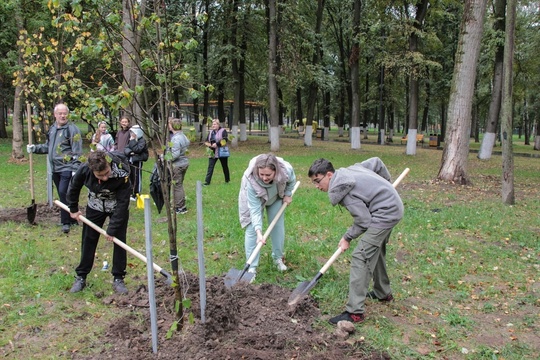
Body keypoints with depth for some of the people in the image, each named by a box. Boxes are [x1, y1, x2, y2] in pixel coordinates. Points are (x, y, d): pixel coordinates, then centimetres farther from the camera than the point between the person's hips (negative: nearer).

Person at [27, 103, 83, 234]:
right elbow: (48, 147, 24)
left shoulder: (72, 129, -10)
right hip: (55, 169, 8)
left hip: (67, 168, -7)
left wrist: (75, 169, -18)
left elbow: (77, 152, -13)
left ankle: (66, 222, -1)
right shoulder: (52, 129, 13)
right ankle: (72, 219, 23)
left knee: (63, 193, -12)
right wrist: (35, 148, 9)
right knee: (63, 195, 12)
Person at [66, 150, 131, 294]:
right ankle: (81, 277, 20)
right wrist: (73, 209, 4)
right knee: (88, 240, 6)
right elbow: (74, 187, -6)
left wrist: (112, 229, -26)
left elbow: (122, 203, -29)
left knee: (119, 240, -4)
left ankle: (118, 279, 8)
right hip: (95, 206, 2)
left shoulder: (122, 174, -38)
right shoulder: (84, 169, -30)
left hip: (117, 207, -2)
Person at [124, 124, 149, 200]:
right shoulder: (131, 140, 12)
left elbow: (137, 149, -22)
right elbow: (125, 149, 5)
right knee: (130, 177, 14)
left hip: (137, 161, -7)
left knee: (137, 178, -3)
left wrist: (132, 141, -16)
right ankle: (131, 193, 26)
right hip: (130, 161, 8)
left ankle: (136, 195, 3)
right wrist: (129, 152, -15)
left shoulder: (142, 140, -10)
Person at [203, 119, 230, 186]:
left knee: (225, 166, 10)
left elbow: (225, 139, -20)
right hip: (213, 152, 5)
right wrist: (208, 144, -7)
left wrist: (217, 144, -24)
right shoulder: (211, 132, 13)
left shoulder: (223, 131, -6)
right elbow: (207, 141, 17)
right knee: (210, 167, -3)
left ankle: (227, 179, 26)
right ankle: (207, 181, -4)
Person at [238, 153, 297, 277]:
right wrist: (258, 231, -48)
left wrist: (288, 194, -9)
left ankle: (278, 258, 27)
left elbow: (292, 181, -10)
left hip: (276, 198, 3)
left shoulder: (286, 170, -38)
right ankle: (252, 267, -2)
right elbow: (255, 209, -41)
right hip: (255, 200, -3)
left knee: (278, 226, 7)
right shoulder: (251, 181, -45)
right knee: (252, 230, -9)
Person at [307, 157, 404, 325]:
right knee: (375, 251, 26)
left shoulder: (340, 191, -20)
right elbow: (376, 162, 16)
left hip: (385, 213, -11)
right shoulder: (348, 170, 6)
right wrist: (387, 183, 26)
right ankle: (383, 293, 43)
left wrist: (347, 238, -5)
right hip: (393, 205, 11)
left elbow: (364, 221, -20)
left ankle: (355, 311, -14)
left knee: (360, 257, -14)